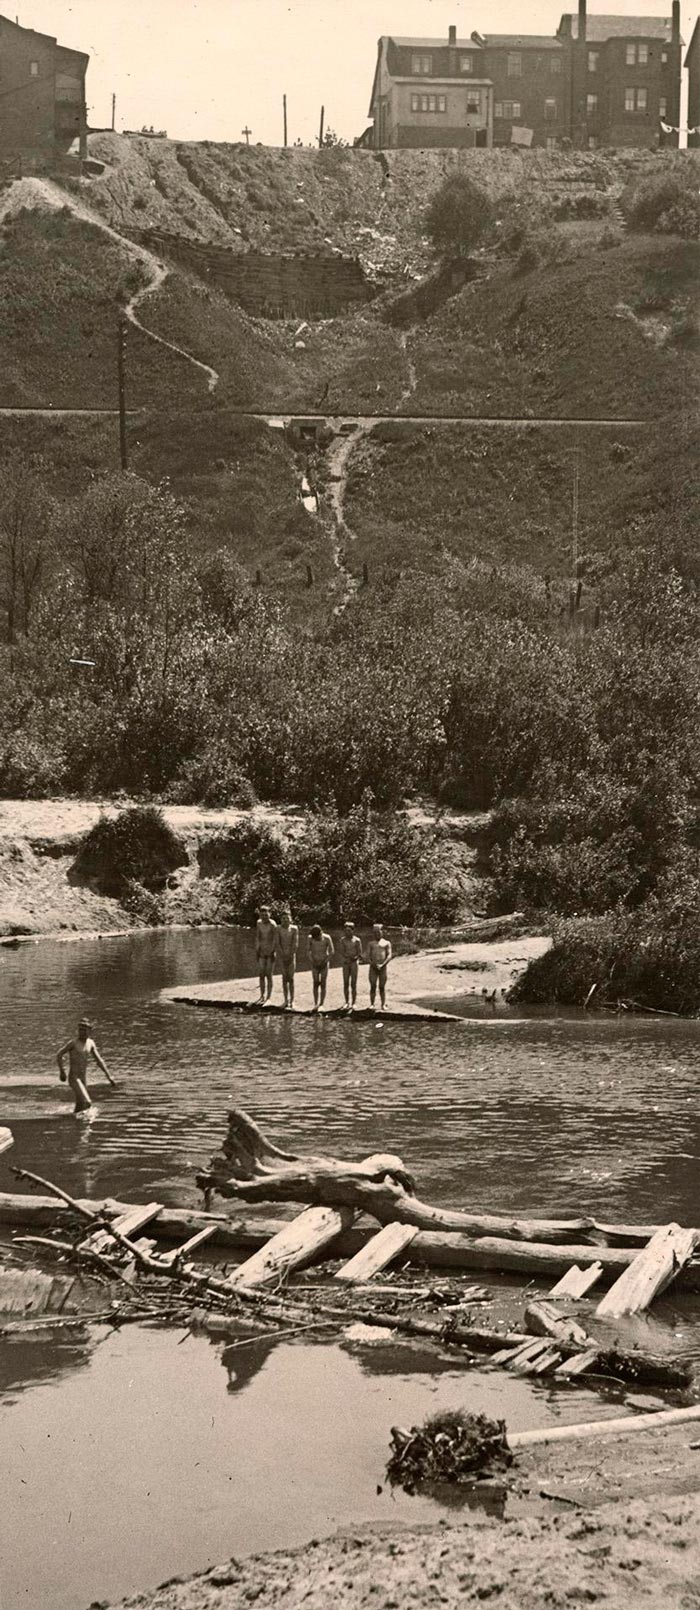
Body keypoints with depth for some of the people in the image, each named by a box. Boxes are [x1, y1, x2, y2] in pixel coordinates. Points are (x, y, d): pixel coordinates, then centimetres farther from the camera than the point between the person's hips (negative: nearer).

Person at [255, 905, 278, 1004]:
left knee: (268, 975, -4)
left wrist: (273, 952, -16)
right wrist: (257, 951, 8)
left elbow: (275, 940, -14)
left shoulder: (272, 925, -15)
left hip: (270, 952, -5)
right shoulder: (259, 923, 4)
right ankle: (262, 996, 16)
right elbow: (257, 937, 10)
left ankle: (268, 997, 1)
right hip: (261, 951, 5)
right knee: (261, 975, 6)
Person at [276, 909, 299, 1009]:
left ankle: (291, 1001, -6)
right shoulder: (278, 929, 0)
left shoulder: (294, 929, -2)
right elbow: (278, 944, -3)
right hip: (282, 955, 1)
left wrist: (290, 956, -9)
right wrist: (282, 956, -10)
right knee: (284, 978, 1)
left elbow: (295, 944, -5)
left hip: (291, 955, -1)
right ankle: (286, 1000, 5)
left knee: (291, 978, -5)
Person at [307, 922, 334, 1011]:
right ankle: (315, 1004, -3)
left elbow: (331, 952, -5)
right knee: (315, 984, -3)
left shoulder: (327, 938, -11)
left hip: (324, 964, -2)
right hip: (315, 964, 2)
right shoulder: (310, 938, -5)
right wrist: (312, 962, -4)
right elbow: (309, 951, 5)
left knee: (323, 984, -3)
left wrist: (325, 962, -10)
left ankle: (321, 1004, -2)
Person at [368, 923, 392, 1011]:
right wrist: (370, 962, -10)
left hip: (382, 967, -2)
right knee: (373, 986, -3)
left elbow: (389, 956, 0)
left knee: (382, 987, -1)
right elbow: (368, 955, 12)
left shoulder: (386, 943, 11)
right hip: (373, 967, 2)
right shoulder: (371, 943, 18)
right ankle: (372, 1004, -1)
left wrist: (382, 965, -13)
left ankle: (383, 1005, 1)